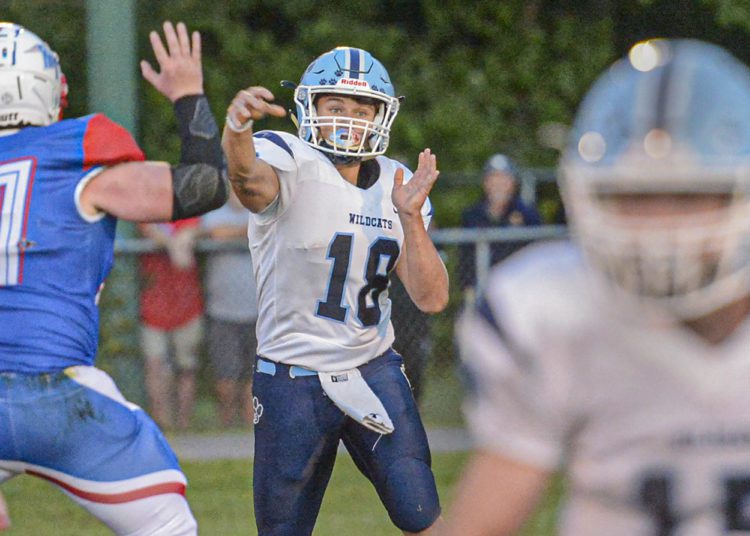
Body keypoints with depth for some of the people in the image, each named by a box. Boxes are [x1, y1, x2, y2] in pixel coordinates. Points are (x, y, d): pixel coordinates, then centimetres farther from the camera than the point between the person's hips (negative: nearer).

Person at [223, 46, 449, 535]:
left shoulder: (396, 186, 3)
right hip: (292, 380, -3)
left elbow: (431, 298, -3)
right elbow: (251, 179, -40)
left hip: (374, 371, 3)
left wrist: (411, 218, -18)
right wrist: (237, 131, -63)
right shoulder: (292, 165, -12)